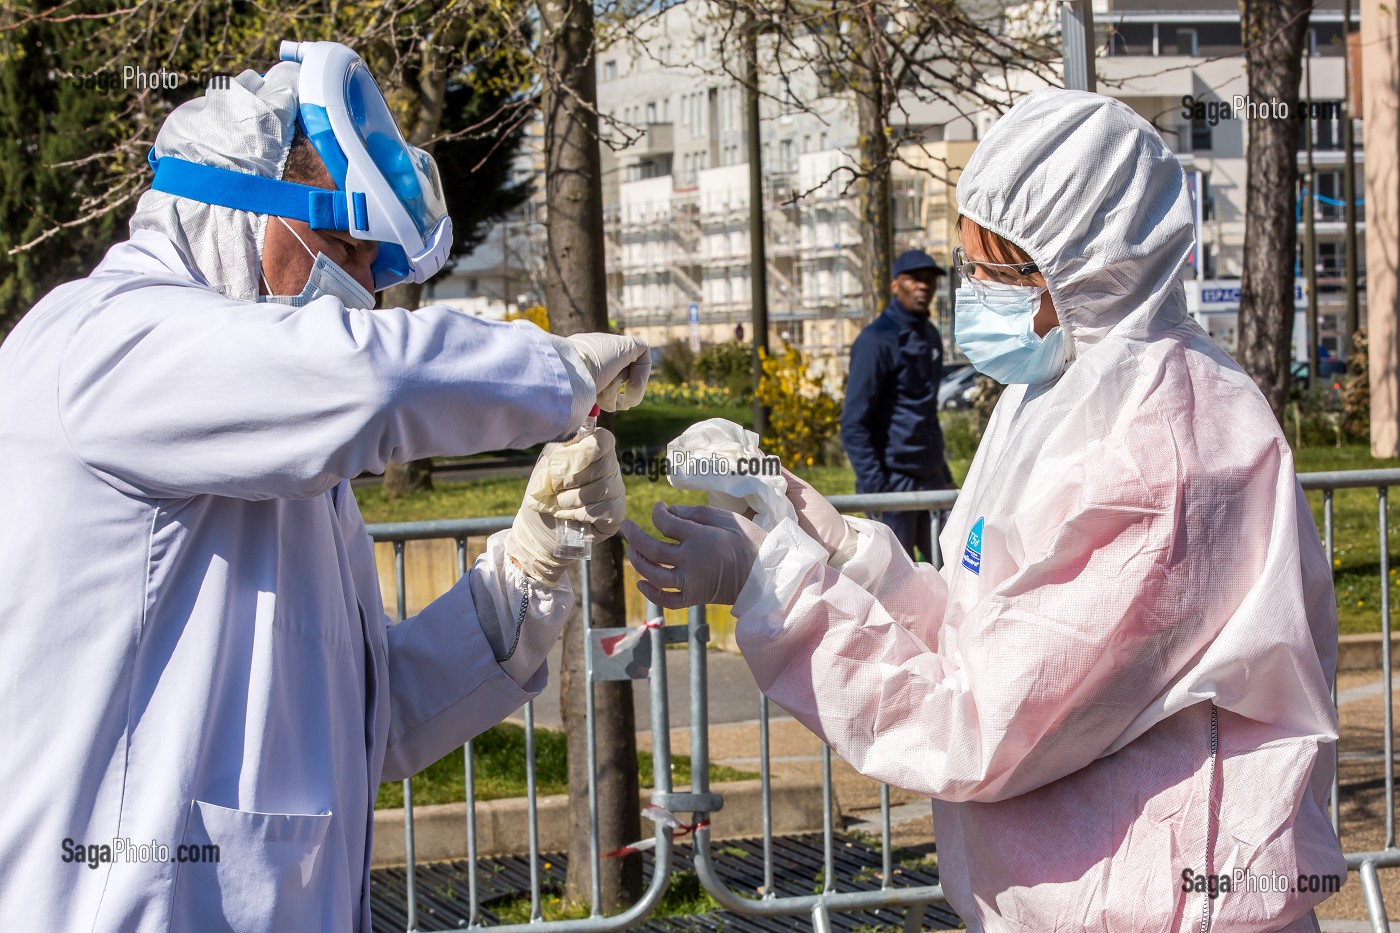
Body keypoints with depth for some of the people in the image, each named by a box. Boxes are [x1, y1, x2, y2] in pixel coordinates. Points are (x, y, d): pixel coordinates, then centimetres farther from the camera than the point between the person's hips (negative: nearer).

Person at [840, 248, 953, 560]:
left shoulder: (931, 336, 14)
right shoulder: (877, 341, -12)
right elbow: (853, 424, -15)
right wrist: (875, 488, -20)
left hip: (930, 477, 8)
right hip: (894, 481, -8)